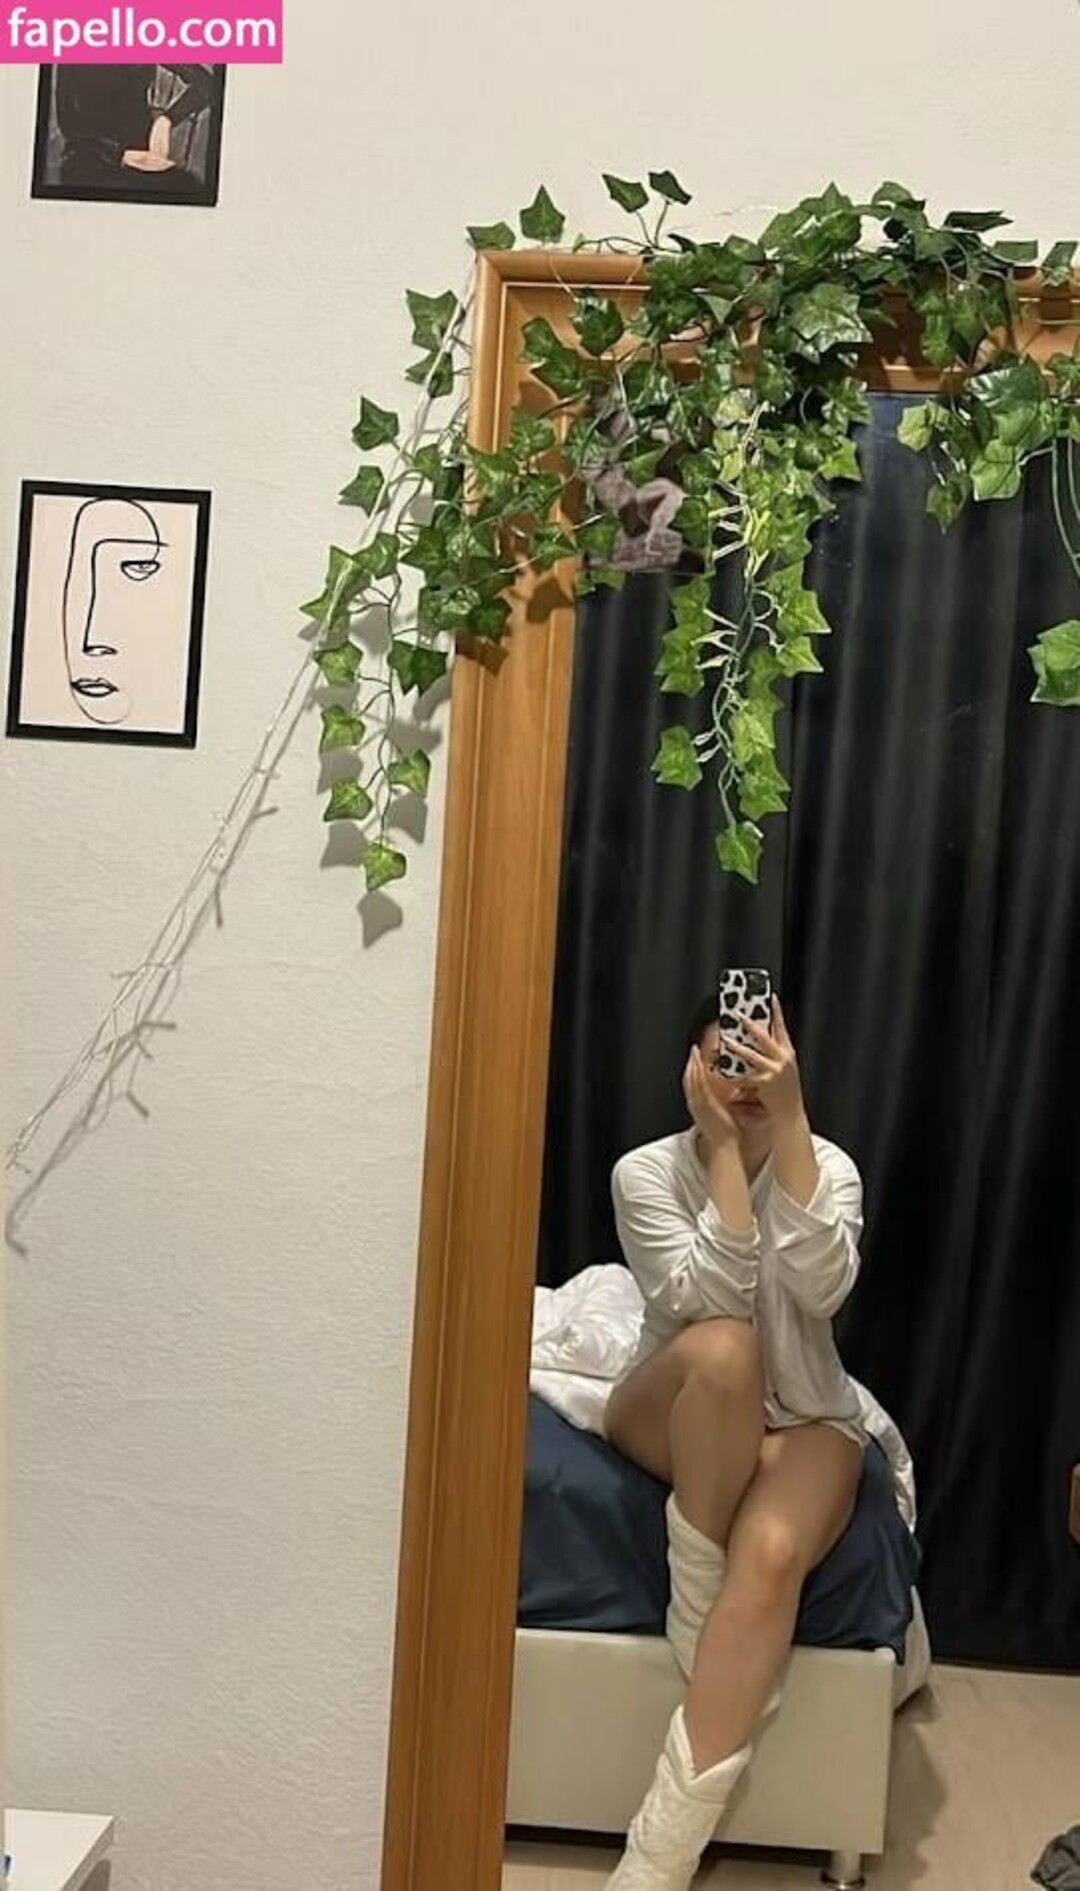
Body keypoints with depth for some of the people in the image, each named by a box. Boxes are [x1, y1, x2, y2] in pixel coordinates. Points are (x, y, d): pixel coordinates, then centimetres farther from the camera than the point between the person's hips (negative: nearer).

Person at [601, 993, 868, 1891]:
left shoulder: (830, 1165, -9)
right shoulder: (645, 1171, -13)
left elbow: (822, 1288, -29)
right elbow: (705, 1303, -27)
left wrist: (789, 1124, -33)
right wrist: (724, 1148, -29)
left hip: (805, 1421, 1)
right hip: (673, 1414, 0)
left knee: (771, 1553, -32)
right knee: (722, 1348, -36)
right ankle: (697, 1606, -17)